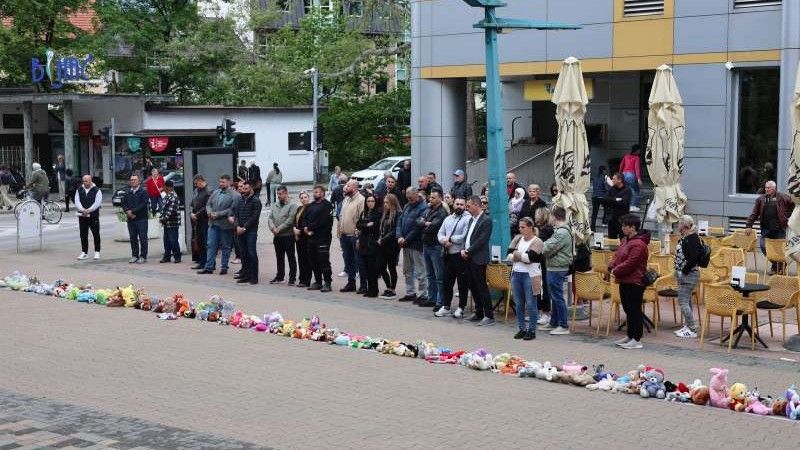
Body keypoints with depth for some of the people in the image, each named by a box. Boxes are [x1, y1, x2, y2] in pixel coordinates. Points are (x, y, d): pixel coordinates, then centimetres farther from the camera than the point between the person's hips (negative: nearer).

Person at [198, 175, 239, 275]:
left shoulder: (235, 195, -8)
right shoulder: (215, 192, 12)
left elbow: (232, 210, -16)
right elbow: (208, 204, 16)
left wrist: (217, 214, -17)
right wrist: (210, 212, -6)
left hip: (225, 225, -5)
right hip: (213, 224, 5)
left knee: (225, 247, 6)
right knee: (211, 245, 3)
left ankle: (224, 267, 14)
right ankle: (209, 267, 6)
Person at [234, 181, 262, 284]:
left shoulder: (256, 201, -4)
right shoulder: (240, 200, 14)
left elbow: (254, 217, -11)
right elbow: (236, 214, 11)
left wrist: (244, 227, -14)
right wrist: (237, 226, -5)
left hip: (251, 231, -6)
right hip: (240, 231, 6)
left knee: (252, 253, -8)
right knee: (244, 253, 8)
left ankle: (254, 277, -7)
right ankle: (245, 275, 14)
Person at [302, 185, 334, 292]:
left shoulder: (327, 205, -7)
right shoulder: (310, 206, 19)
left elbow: (323, 221, -15)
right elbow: (304, 218, 13)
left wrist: (312, 228, -12)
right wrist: (305, 227, -7)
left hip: (323, 237, -8)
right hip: (311, 237, 8)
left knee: (324, 261, -8)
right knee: (314, 261, 11)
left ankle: (327, 283, -6)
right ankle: (318, 282, 19)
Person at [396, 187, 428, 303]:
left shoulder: (423, 208, -13)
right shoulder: (407, 206, 14)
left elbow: (418, 228, -19)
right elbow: (399, 221, 11)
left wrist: (406, 240, -15)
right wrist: (399, 236, -5)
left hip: (416, 244, -9)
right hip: (406, 244, 9)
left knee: (420, 272, -3)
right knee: (407, 270, 15)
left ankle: (423, 295, 2)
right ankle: (410, 293, 24)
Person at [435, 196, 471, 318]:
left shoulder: (468, 219, -8)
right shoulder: (448, 219, 16)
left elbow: (465, 237, -18)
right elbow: (440, 234, 12)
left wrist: (450, 239, -9)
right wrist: (444, 241, -10)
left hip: (461, 255, -7)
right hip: (448, 254, 7)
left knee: (462, 283, 1)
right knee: (447, 281, 12)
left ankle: (461, 308, 9)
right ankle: (445, 307, 20)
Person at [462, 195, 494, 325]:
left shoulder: (486, 220, -12)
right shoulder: (471, 220, 17)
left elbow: (481, 240, -17)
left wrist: (468, 251, -14)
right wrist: (463, 250, 1)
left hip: (478, 259, -9)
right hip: (469, 258, 9)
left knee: (482, 287, -8)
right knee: (473, 287, 12)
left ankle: (489, 316, -6)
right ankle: (479, 313, 21)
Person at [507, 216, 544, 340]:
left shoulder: (537, 242, -7)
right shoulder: (517, 239, 11)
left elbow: (530, 257, -19)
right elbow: (509, 255, 3)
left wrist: (517, 254, -6)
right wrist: (523, 257, -12)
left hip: (530, 275, -6)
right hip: (516, 274, 6)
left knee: (530, 304, -1)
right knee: (518, 304, 9)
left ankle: (532, 330, 6)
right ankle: (521, 329, 19)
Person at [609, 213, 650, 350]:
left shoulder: (638, 244, -19)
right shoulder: (625, 240, 13)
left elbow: (630, 263, -23)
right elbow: (617, 255, 16)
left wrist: (616, 271, -14)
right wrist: (612, 266, -3)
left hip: (635, 282, -10)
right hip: (625, 281, 10)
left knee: (634, 310, -4)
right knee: (628, 309, 17)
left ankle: (636, 339, 2)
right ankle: (630, 336, 27)